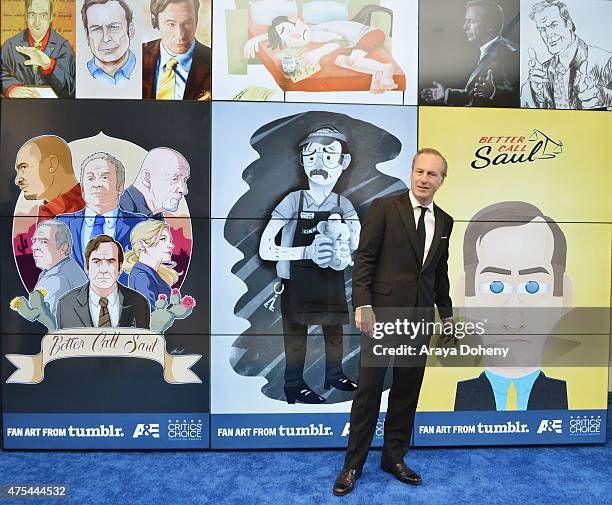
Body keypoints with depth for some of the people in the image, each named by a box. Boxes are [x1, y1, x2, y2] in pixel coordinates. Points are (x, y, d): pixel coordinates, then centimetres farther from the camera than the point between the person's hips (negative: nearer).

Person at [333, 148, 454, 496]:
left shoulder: (444, 221, 12)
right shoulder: (385, 207, -4)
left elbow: (440, 272, 18)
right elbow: (364, 258, -8)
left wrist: (447, 313, 19)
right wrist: (363, 304, -17)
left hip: (419, 317, 5)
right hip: (383, 313, -5)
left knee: (407, 392, 13)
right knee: (369, 389, 2)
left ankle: (394, 457, 30)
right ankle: (353, 465, 18)